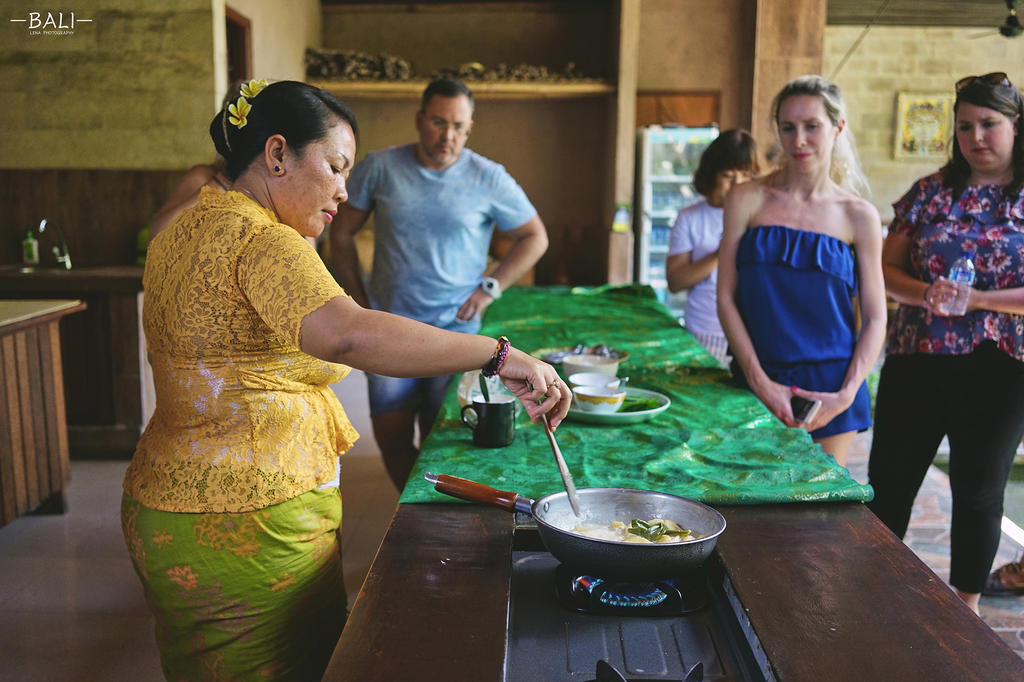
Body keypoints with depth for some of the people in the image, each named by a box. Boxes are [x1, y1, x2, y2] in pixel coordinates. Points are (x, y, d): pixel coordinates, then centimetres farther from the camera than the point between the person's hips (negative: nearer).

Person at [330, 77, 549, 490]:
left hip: (454, 329, -1)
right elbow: (342, 234, 9)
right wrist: (359, 300, 5)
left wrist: (490, 287, -4)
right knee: (391, 436, 4)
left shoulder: (489, 180, -4)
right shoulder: (379, 168, -1)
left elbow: (535, 238, 6)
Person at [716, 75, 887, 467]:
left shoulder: (859, 217, 2)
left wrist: (847, 394, -10)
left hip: (829, 389, 0)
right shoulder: (747, 200, 1)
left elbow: (875, 319, 3)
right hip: (756, 381, 0)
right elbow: (726, 298, -2)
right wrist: (759, 381, -9)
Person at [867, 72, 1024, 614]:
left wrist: (976, 299, -19)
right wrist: (925, 293, -14)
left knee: (978, 489, 11)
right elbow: (885, 270, 5)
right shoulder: (931, 192, 6)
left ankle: (965, 605, 28)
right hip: (916, 361, 2)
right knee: (888, 482, 7)